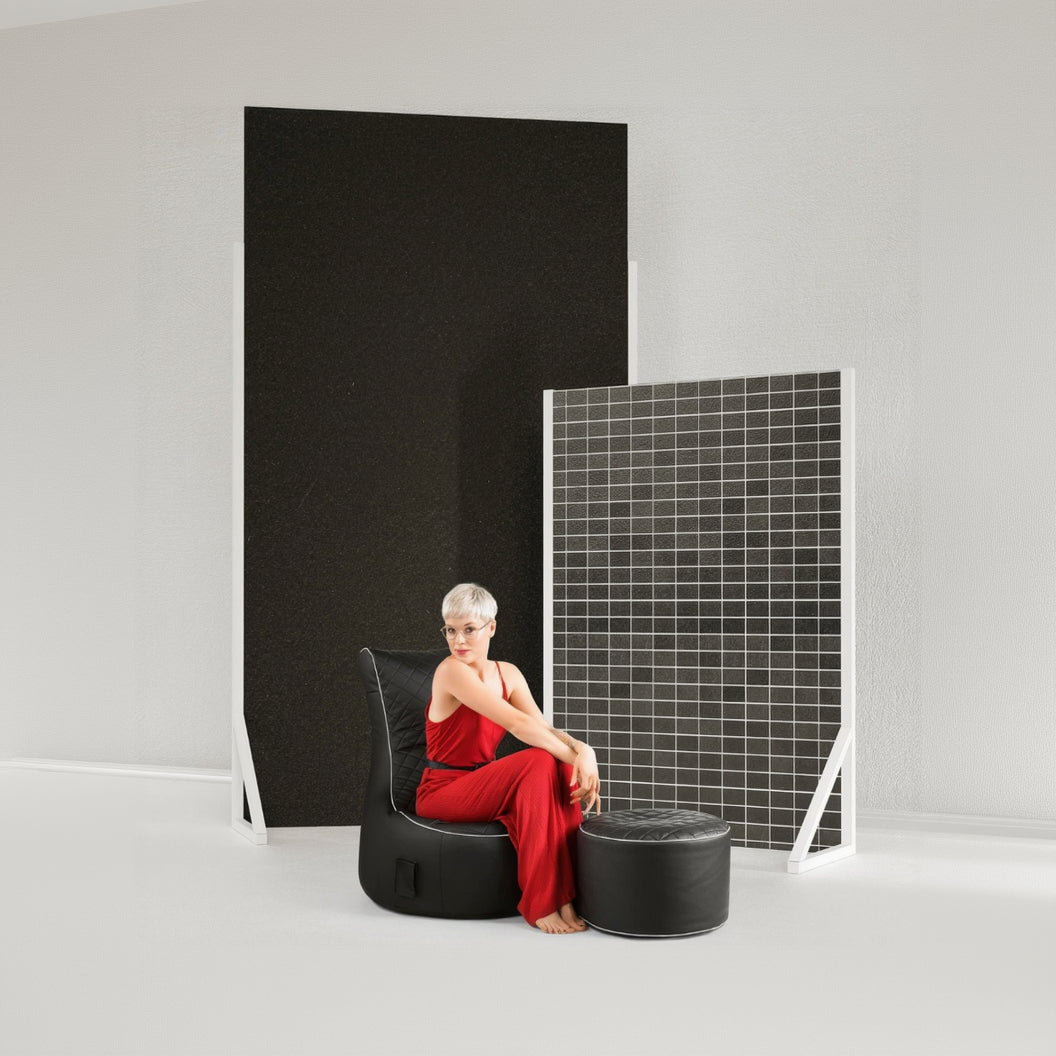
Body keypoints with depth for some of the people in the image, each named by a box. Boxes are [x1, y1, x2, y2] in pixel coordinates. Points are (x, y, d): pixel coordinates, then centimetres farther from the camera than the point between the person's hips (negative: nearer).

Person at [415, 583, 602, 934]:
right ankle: (542, 904, -26)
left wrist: (582, 749, -25)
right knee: (538, 763, -30)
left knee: (560, 767, -22)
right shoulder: (452, 671, -19)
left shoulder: (507, 673, 6)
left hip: (482, 785, 7)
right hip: (442, 792, -7)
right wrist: (576, 757, -26)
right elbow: (517, 723, -27)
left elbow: (543, 727, -5)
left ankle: (566, 895, -22)